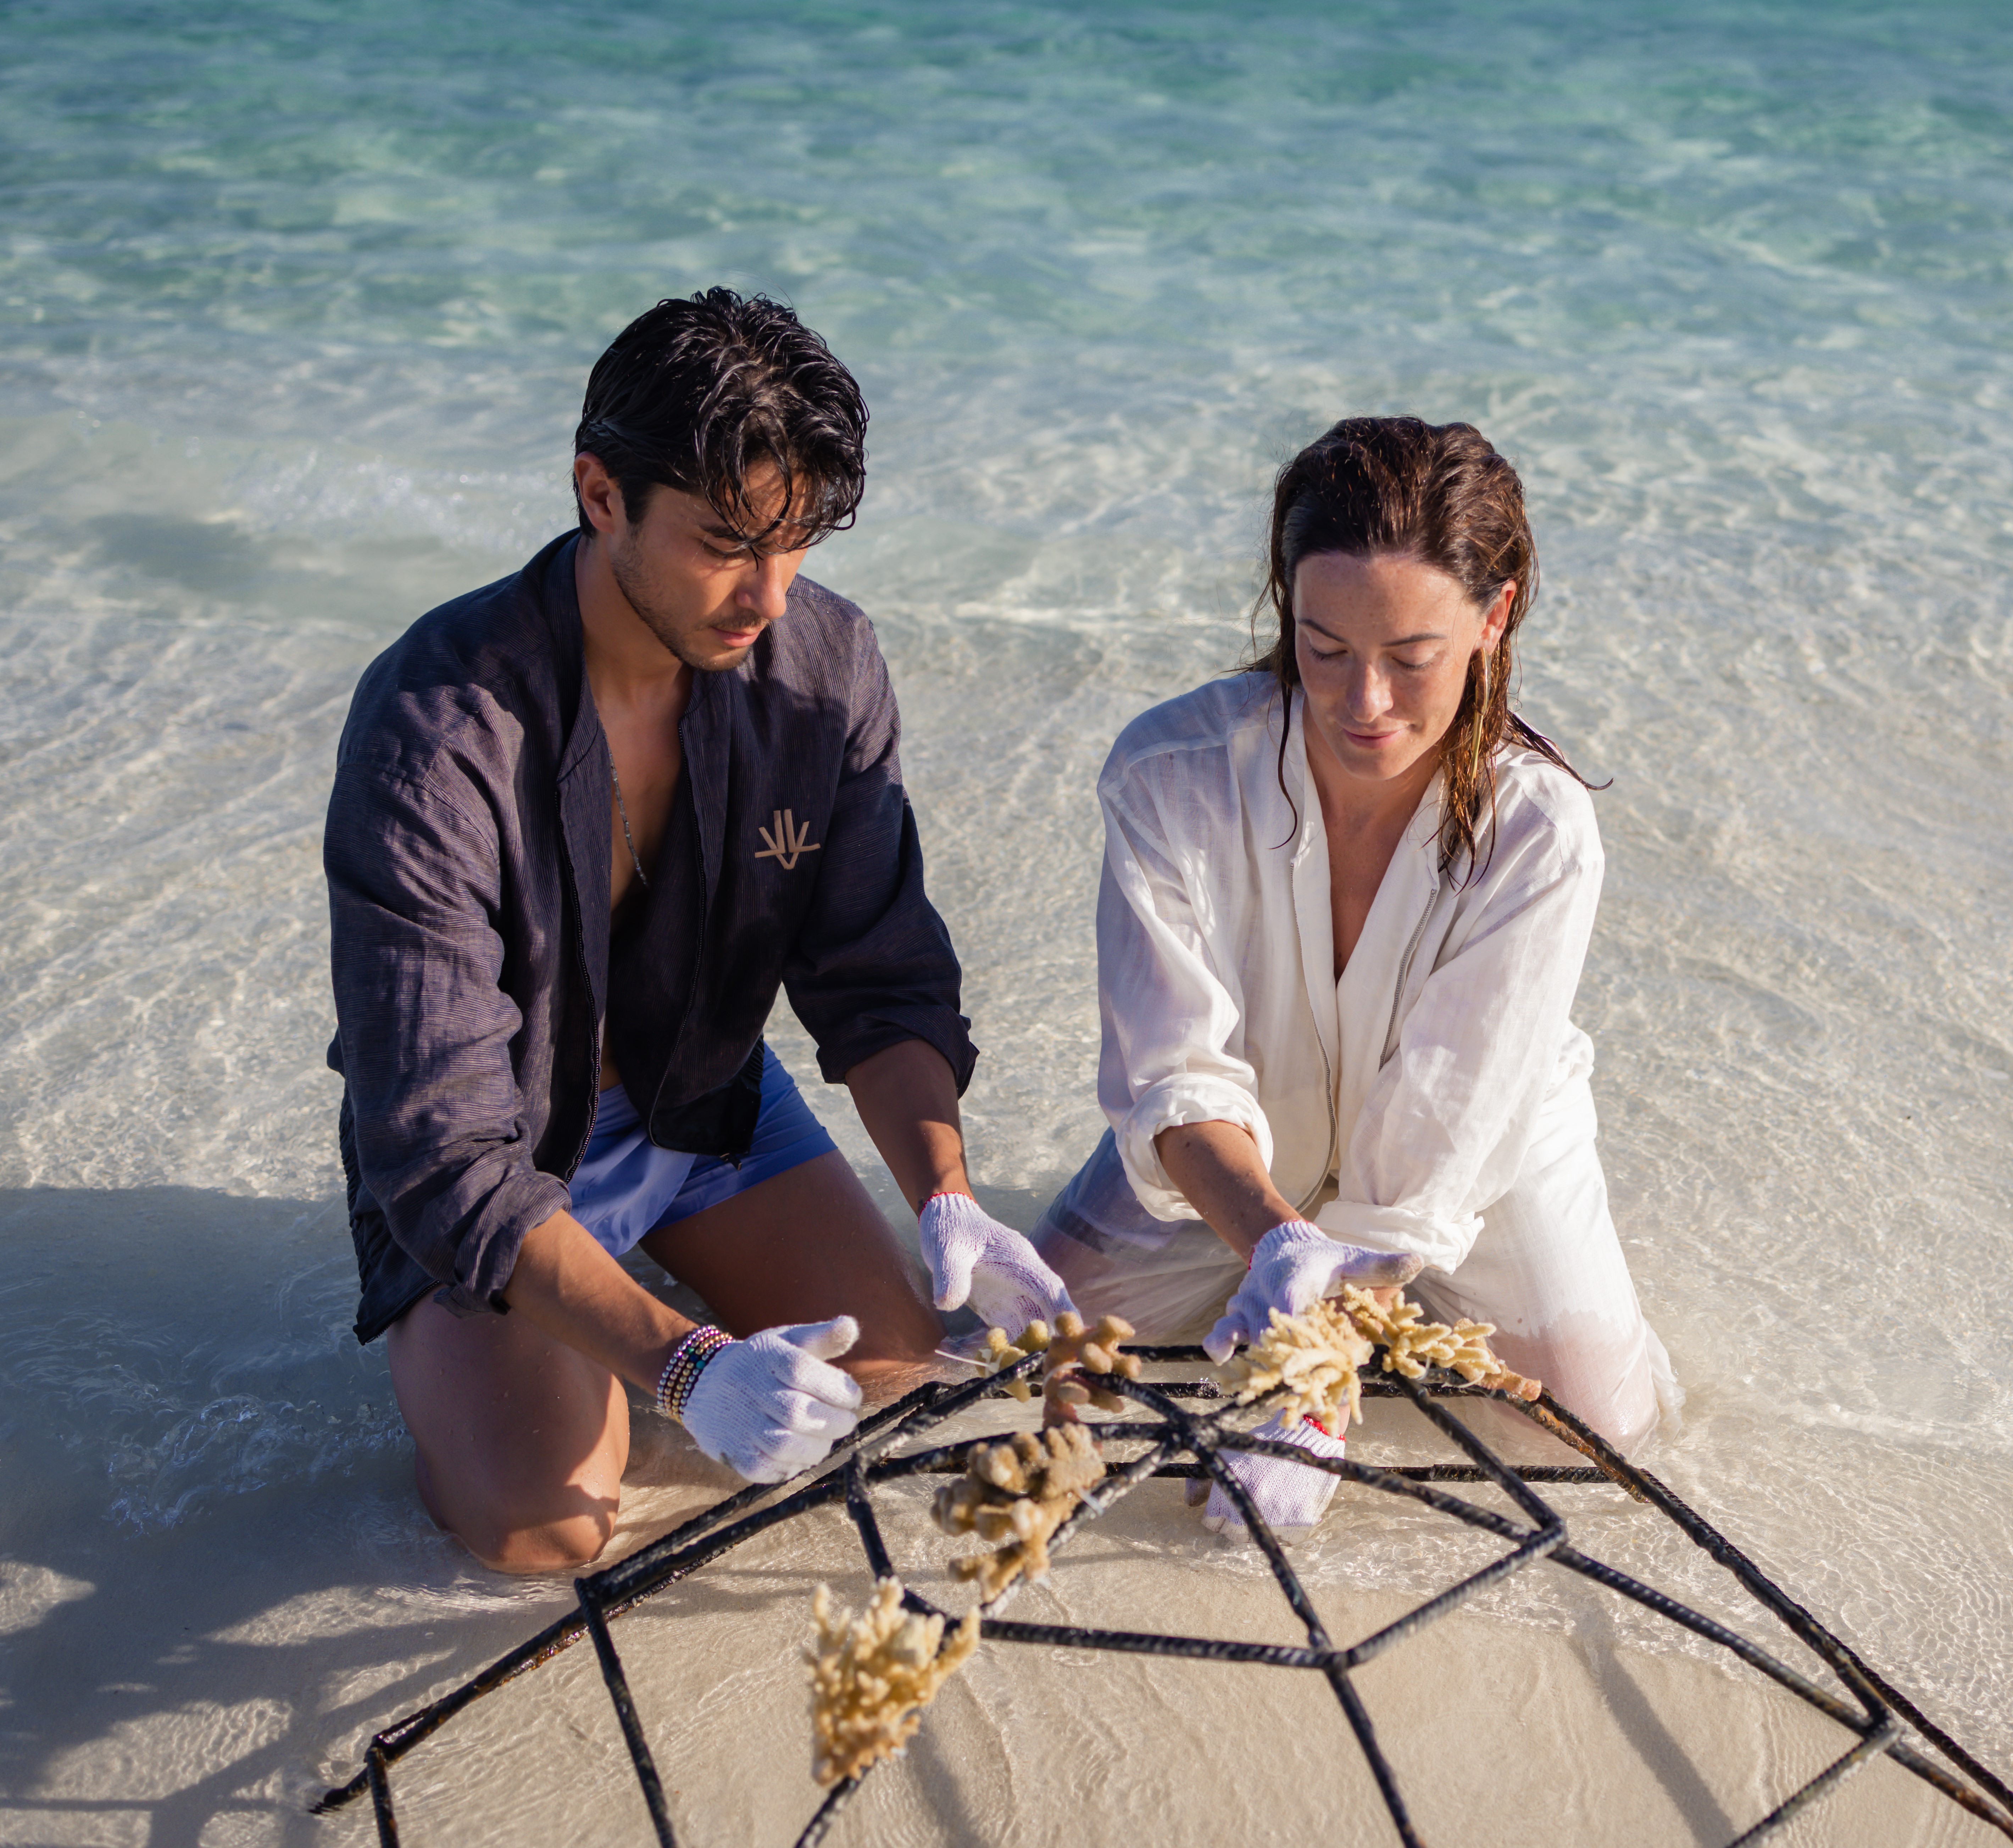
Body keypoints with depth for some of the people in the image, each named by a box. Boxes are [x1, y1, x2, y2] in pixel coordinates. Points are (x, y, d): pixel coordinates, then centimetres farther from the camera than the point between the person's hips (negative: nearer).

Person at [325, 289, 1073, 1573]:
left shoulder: (826, 664, -16)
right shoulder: (434, 729, -33)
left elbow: (883, 983, -10)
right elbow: (444, 1152, -35)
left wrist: (947, 1198, -29)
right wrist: (682, 1365, -46)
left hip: (703, 1092, 5)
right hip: (501, 1143, -4)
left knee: (896, 1362, -7)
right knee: (549, 1522, -21)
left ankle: (632, 1260, 18)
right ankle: (445, 1341, 13)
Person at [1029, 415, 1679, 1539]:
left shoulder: (1541, 831, -31)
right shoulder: (1170, 773, -28)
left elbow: (1432, 1136, -30)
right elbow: (1178, 1069, -28)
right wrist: (1276, 1237, -48)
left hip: (1480, 1155, -1)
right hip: (1241, 1152, 1)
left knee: (1606, 1411, -13)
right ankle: (1313, 1248, 17)